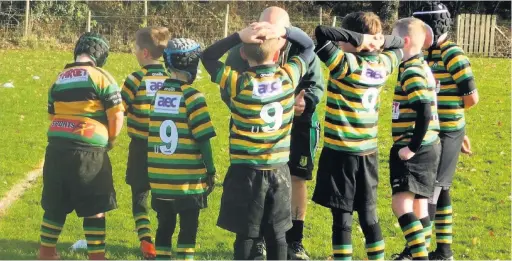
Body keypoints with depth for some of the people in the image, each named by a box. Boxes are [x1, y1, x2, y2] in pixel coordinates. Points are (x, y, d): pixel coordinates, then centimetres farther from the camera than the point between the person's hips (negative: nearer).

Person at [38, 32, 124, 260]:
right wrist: (110, 140, 11)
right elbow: (117, 115, -6)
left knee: (55, 204, 17)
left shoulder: (60, 79, 14)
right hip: (88, 150, -5)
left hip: (56, 147, 6)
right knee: (95, 207, 4)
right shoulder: (101, 77, -4)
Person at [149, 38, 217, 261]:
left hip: (159, 177, 5)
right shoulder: (192, 97, -12)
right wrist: (210, 170, -2)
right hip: (187, 178, -5)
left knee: (165, 226, 14)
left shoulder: (156, 93, 4)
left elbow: (151, 134, 11)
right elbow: (203, 138, -13)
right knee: (188, 227, 3)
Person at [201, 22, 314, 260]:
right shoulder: (288, 77, -7)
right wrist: (284, 32, -6)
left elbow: (207, 57, -2)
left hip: (245, 172, -3)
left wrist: (238, 36, -12)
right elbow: (308, 46, 10)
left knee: (245, 236, 6)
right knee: (277, 235, 11)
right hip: (279, 171, 3)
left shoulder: (238, 84, -14)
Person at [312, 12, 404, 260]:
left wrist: (358, 39, -19)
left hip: (340, 151, -6)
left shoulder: (346, 64, -16)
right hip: (368, 152, 6)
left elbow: (321, 32, -22)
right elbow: (398, 45, 23)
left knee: (342, 214, -2)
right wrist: (379, 40, 3)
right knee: (368, 213, 14)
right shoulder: (383, 64, 3)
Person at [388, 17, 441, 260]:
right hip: (426, 147, 10)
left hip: (415, 151, -10)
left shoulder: (412, 72, -17)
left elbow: (424, 113, -26)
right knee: (418, 202, 19)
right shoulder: (420, 67, 14)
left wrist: (412, 148, -21)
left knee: (401, 202, -17)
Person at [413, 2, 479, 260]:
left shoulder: (452, 55, -16)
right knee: (439, 189, 13)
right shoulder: (430, 55, 11)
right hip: (434, 132, 9)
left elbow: (471, 98, -16)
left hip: (446, 133, -9)